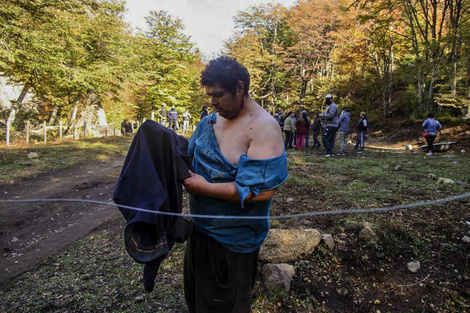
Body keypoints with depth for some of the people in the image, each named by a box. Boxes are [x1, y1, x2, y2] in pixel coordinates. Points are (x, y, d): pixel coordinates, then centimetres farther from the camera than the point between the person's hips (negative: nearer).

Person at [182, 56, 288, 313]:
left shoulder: (263, 127, -23)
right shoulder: (210, 120, 0)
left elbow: (261, 190, -29)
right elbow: (190, 155, 12)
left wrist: (205, 187, -24)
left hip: (232, 241, -7)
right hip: (201, 229, 7)